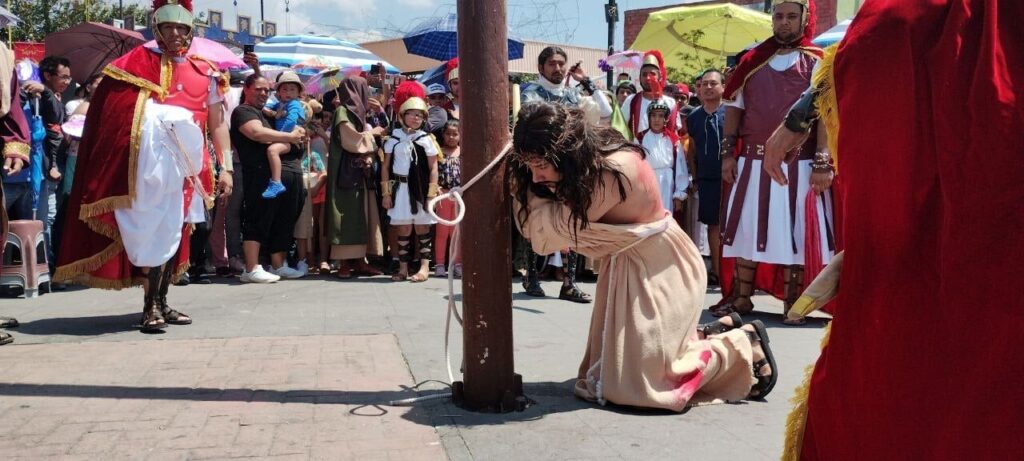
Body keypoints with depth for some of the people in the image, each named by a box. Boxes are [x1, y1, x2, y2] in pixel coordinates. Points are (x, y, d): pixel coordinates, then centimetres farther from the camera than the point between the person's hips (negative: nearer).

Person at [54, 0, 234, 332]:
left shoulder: (204, 73, 11)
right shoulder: (135, 63, 2)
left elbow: (217, 124, 11)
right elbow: (109, 115, -1)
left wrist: (225, 167, 5)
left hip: (185, 165, 4)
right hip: (148, 163, -4)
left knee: (175, 233, 9)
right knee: (153, 233, -7)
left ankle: (160, 303, 19)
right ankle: (151, 306, -4)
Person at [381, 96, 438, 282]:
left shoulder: (425, 139, 1)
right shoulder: (394, 138, 6)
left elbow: (433, 169, 0)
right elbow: (386, 167, 8)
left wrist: (432, 194, -7)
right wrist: (386, 193, 1)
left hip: (420, 188, -2)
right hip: (399, 188, 2)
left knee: (422, 228, 3)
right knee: (403, 229, 5)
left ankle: (424, 268, 5)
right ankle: (403, 268, 11)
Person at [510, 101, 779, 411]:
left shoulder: (614, 169, -31)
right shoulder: (583, 162, -6)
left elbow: (553, 228, -26)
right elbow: (539, 228, -6)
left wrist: (522, 188, -17)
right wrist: (519, 173, -17)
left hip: (660, 269, -8)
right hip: (624, 266, 8)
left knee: (637, 380, -8)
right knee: (611, 369, 13)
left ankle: (743, 343, 7)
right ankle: (716, 334, 24)